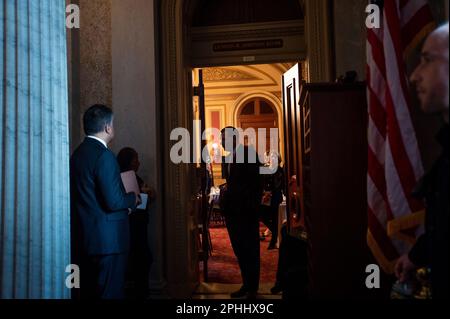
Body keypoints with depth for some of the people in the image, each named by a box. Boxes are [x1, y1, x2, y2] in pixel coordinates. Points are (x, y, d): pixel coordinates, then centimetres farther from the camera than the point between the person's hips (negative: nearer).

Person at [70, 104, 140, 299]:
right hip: (108, 240, -9)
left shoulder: (77, 154, 9)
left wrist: (124, 202, 14)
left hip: (84, 239, 9)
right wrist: (133, 199, -3)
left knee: (89, 292, 18)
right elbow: (114, 202, -22)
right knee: (110, 293, 2)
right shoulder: (104, 155, -17)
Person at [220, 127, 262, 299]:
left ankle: (252, 288, 11)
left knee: (250, 249, 2)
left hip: (247, 209, -7)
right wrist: (225, 192, 2)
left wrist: (254, 205, -16)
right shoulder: (226, 158, 16)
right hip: (231, 209, 8)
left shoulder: (248, 152, -6)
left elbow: (256, 181, -12)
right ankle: (246, 284, 24)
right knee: (239, 249, 13)